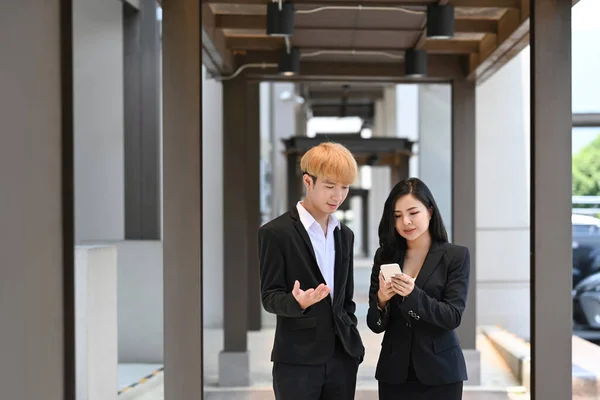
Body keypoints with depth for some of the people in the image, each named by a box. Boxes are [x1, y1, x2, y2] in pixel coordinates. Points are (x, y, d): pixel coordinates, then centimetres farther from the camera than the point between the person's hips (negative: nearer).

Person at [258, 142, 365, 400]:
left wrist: (353, 341, 11)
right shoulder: (276, 232, -7)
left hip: (342, 357, 5)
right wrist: (297, 302, -28)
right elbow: (270, 297, -9)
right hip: (297, 360, -5)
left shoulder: (345, 235, 14)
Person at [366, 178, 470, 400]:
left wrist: (413, 294, -24)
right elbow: (375, 325, 3)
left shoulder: (456, 255, -4)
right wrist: (381, 300, -16)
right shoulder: (384, 256, 3)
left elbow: (453, 316, -11)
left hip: (439, 372, -2)